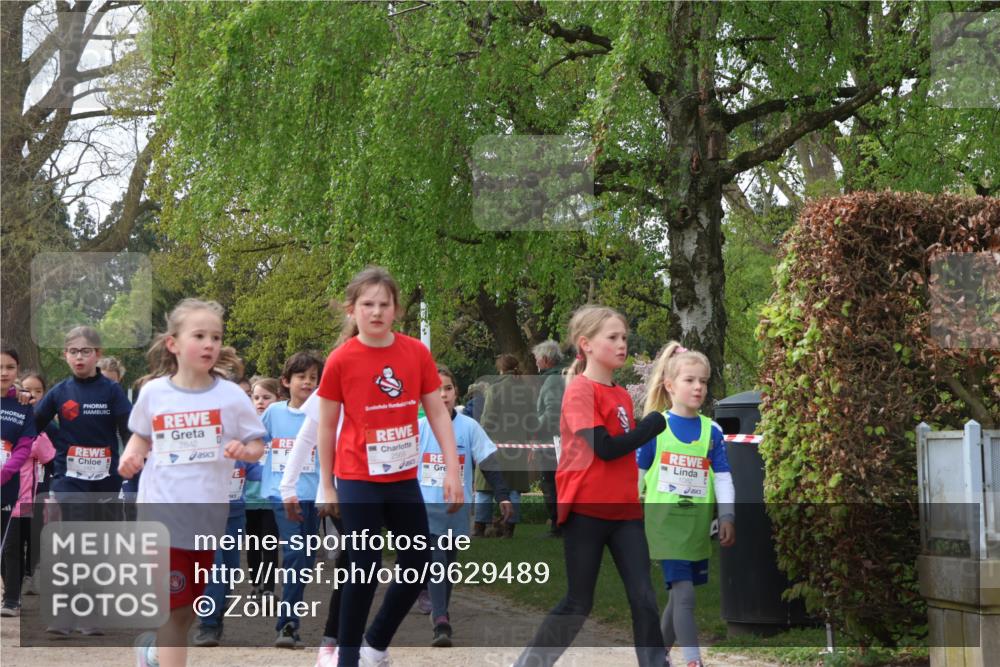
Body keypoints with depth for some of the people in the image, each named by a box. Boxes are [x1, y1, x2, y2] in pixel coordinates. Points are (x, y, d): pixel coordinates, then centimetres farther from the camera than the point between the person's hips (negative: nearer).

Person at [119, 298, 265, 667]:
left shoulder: (231, 396, -4)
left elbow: (257, 445, 2)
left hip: (207, 516, 1)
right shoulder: (153, 393, 0)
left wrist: (245, 450, -19)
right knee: (177, 609, -2)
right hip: (162, 513, -1)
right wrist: (131, 455, -4)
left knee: (186, 608, 14)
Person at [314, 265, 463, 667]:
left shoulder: (417, 353, -2)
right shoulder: (341, 360, -9)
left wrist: (452, 471, -2)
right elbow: (327, 426, 0)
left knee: (417, 567, 8)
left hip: (404, 478, 4)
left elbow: (437, 413, 4)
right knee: (366, 567, -4)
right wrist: (327, 486, 3)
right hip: (358, 480, -4)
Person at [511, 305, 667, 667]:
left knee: (644, 599, -2)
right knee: (578, 604, 2)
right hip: (586, 509, -6)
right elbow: (605, 448, -21)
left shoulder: (622, 395, 11)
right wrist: (656, 423, -15)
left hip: (625, 510, 6)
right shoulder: (580, 391, -11)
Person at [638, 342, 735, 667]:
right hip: (665, 522, -4)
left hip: (697, 525, 4)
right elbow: (635, 474, 2)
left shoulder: (712, 431, 5)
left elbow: (722, 477, 6)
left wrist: (727, 517, -2)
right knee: (684, 595, -12)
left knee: (679, 595, 13)